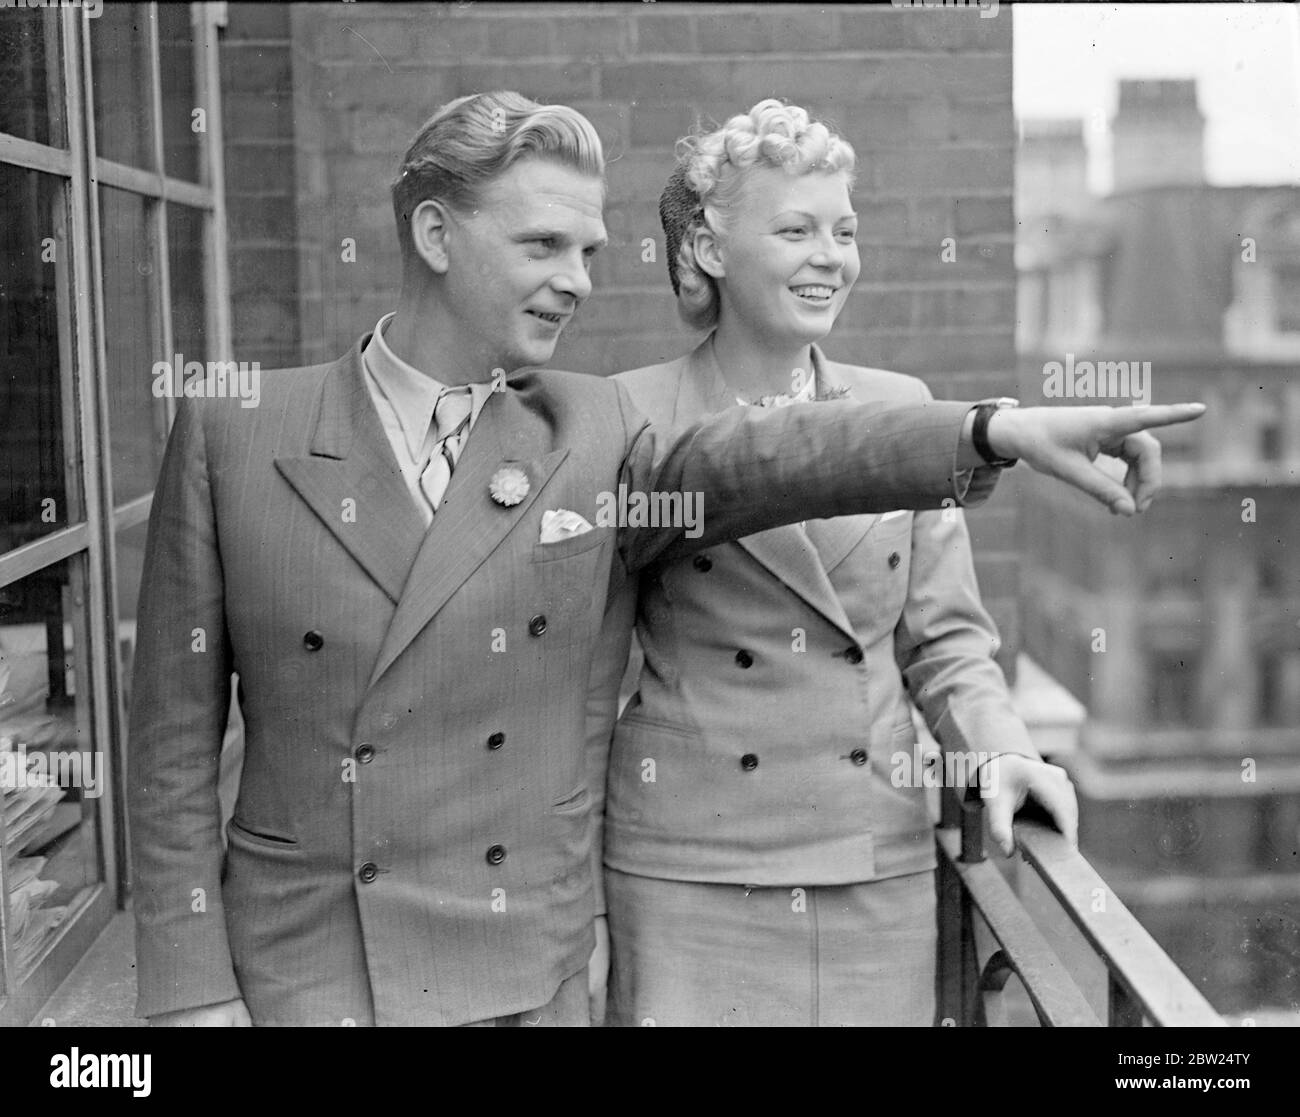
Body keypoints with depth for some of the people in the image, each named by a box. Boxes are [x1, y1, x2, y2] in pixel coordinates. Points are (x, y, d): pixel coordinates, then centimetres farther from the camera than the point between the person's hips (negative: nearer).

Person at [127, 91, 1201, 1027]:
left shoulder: (590, 435, 2)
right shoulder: (235, 431, -3)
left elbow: (749, 460, -15)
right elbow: (175, 740, -2)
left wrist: (1001, 428, -30)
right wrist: (193, 994, -5)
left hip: (528, 979, 2)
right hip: (303, 969, -2)